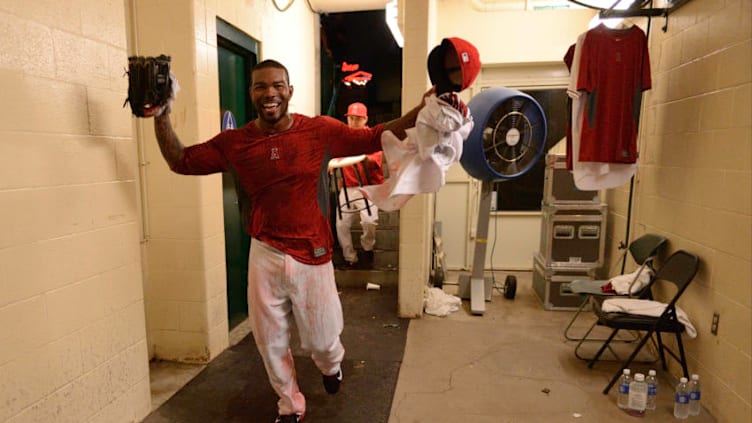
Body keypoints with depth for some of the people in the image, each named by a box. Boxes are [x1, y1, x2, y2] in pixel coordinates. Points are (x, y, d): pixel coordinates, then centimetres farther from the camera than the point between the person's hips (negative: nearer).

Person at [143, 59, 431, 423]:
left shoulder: (321, 130, -7)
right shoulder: (234, 142, -1)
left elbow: (375, 138, -3)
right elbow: (180, 161, 9)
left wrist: (420, 112, -12)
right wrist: (161, 116, -3)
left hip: (312, 255, -2)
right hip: (265, 256, 2)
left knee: (322, 341, 14)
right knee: (271, 343, 15)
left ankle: (331, 364, 54)